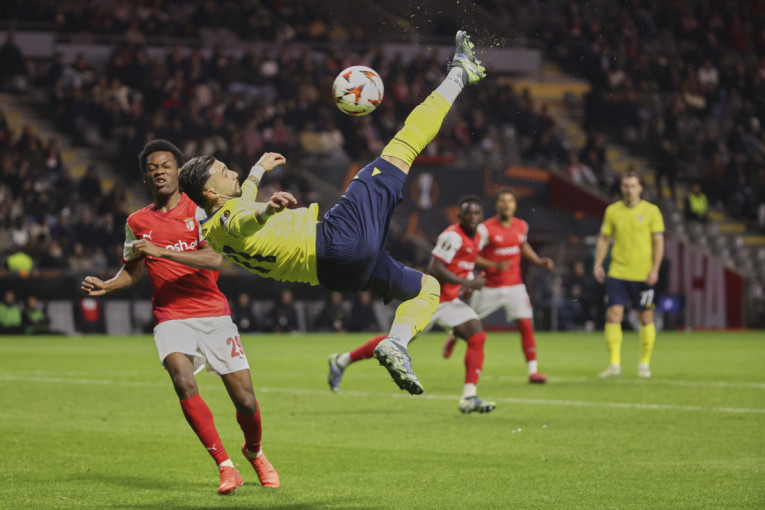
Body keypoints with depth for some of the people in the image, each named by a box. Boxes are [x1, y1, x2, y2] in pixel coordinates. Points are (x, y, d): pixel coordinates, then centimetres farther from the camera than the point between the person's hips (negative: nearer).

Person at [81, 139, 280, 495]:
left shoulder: (199, 210, -1)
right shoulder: (137, 222, 10)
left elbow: (214, 259, -16)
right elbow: (133, 271, 24)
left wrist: (162, 251, -23)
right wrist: (104, 286, 5)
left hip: (212, 312, -1)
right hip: (170, 316, 1)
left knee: (245, 399, -4)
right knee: (183, 380, -28)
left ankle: (254, 452, 30)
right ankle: (225, 466, -20)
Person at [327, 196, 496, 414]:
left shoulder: (476, 237, 10)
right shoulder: (453, 236, -19)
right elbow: (434, 269, -26)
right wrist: (467, 283, -25)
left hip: (449, 301, 8)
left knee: (477, 337, -11)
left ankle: (469, 397, -15)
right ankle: (341, 361, 19)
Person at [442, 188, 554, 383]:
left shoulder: (521, 226, 1)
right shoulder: (486, 228, -16)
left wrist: (539, 261, 9)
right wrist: (495, 265, -26)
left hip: (514, 286, 3)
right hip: (489, 286, -3)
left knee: (525, 324, -12)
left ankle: (533, 370, -9)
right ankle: (453, 338, 50)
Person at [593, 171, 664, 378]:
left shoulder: (651, 211, 0)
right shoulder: (612, 211, 7)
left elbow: (658, 241, -1)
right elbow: (604, 238, 13)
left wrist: (655, 269, -10)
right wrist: (598, 264, 1)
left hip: (643, 275, -2)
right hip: (617, 273, 2)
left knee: (646, 318, 4)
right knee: (613, 315, -10)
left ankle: (645, 364, 17)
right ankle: (615, 364, -9)